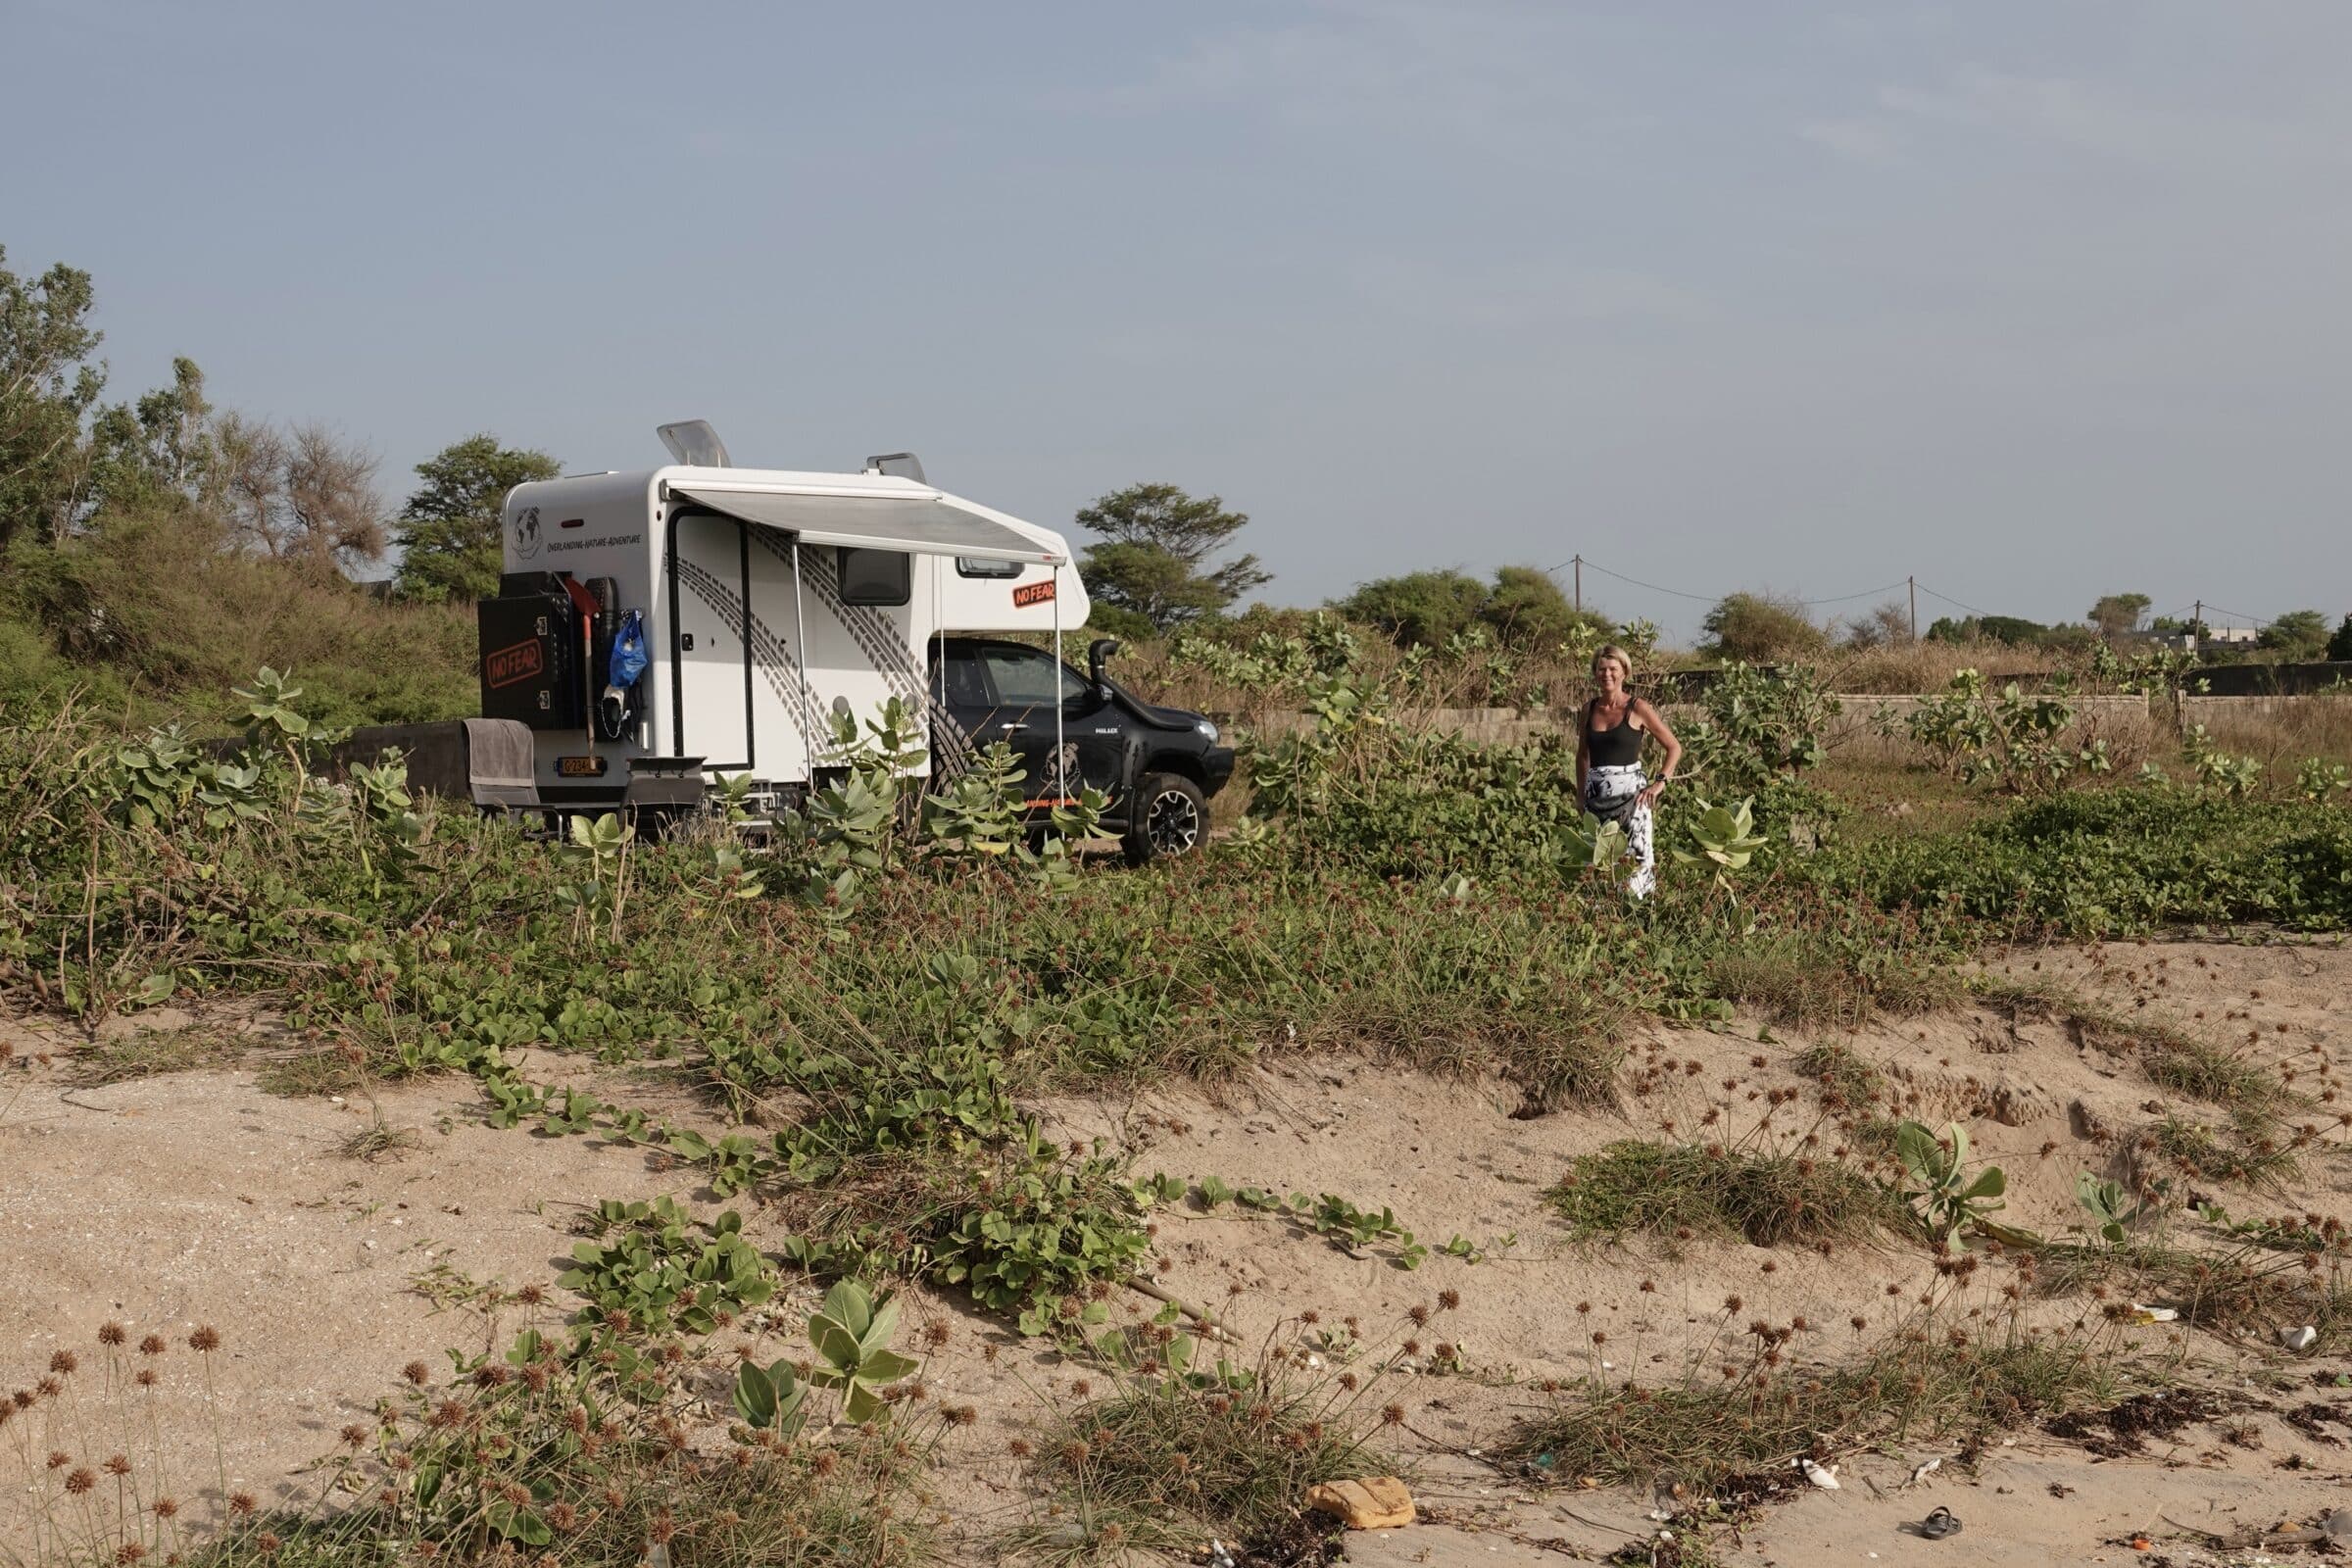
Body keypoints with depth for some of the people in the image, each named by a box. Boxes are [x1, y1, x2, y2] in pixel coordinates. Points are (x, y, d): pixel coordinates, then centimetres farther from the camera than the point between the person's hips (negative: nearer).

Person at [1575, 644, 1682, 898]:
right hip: (1595, 794, 5)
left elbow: (1674, 747, 1)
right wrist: (1582, 795, 13)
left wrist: (1660, 783, -9)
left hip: (1628, 790, -4)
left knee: (1635, 857, -11)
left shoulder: (1637, 708, -4)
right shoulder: (1589, 709, 8)